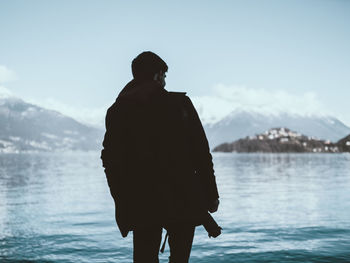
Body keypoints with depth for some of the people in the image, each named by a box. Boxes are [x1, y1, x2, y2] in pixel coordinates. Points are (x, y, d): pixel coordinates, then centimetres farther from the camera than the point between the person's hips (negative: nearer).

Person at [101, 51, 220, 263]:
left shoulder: (118, 111, 2)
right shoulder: (181, 104, -2)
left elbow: (110, 160, 1)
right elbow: (201, 152, -3)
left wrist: (123, 204, 9)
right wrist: (211, 195, 4)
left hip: (141, 205, 1)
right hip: (182, 202, -1)